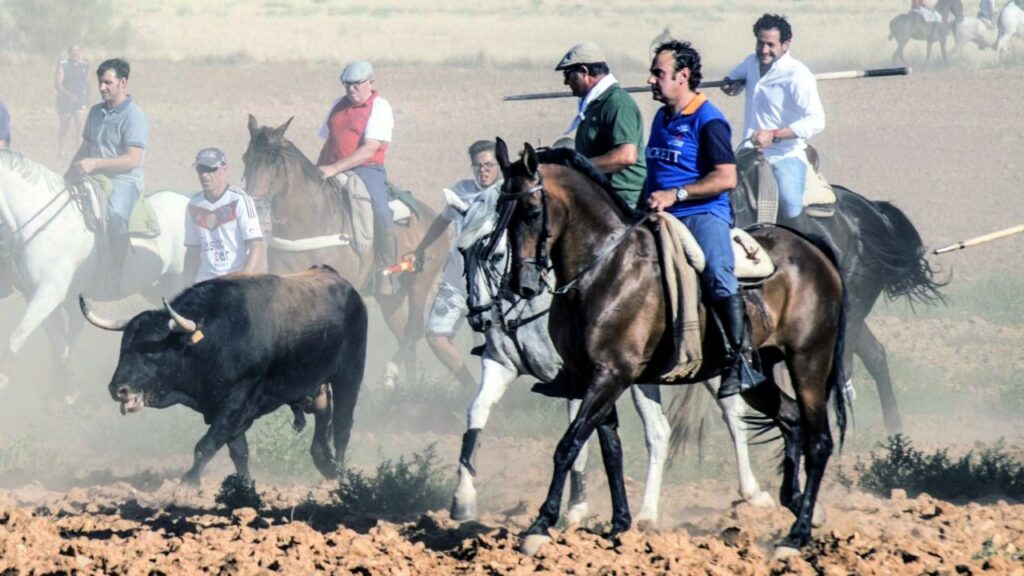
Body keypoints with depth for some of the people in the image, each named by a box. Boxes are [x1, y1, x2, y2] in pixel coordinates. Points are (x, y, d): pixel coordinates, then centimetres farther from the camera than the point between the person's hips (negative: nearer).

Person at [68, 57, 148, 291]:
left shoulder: (133, 116, -9)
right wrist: (72, 171, 8)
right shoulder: (96, 112, 15)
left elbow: (133, 159, -18)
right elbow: (85, 147, 25)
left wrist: (95, 163, -26)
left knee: (115, 213, -38)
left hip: (123, 182, -9)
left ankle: (118, 272, -31)